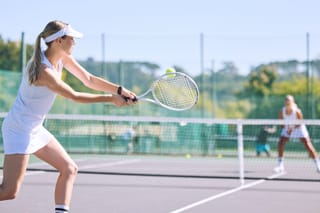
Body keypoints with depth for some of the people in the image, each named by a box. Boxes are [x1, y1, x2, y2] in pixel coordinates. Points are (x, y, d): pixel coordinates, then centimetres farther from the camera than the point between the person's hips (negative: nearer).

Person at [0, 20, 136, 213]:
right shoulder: (43, 71, -24)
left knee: (69, 169, 9)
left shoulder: (62, 57, 2)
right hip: (20, 129, -10)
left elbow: (89, 79, 5)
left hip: (36, 129, 10)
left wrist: (120, 90, -8)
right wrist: (111, 98, -11)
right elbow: (75, 96, -18)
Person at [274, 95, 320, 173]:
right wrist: (285, 128, -17)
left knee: (308, 145, -12)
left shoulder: (297, 111, -27)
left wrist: (293, 128, -30)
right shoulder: (282, 111, -16)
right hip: (287, 128, 3)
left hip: (298, 128, -3)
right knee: (280, 143, -13)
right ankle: (280, 166, -2)